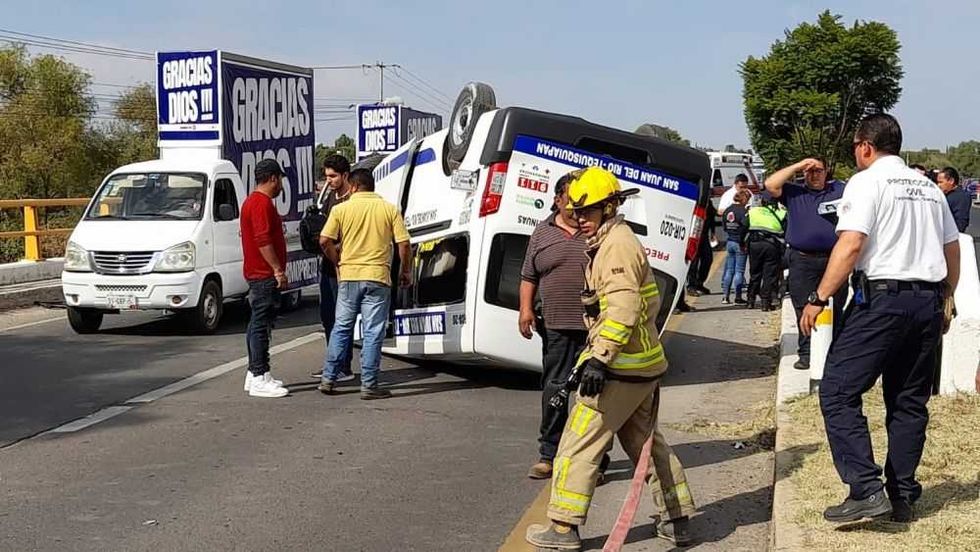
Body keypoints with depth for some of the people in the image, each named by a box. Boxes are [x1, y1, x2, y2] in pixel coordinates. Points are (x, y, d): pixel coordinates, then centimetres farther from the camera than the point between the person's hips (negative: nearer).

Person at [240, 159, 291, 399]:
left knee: (258, 323, 14)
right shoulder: (262, 203, -16)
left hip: (257, 273, 11)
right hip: (265, 274, -11)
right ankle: (259, 379, -9)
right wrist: (278, 270, -21)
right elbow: (263, 241, -23)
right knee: (261, 325, -10)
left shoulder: (252, 201, 19)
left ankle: (255, 373, 21)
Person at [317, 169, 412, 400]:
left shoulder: (341, 209, 1)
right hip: (378, 277, -1)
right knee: (372, 332, 2)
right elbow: (403, 244, -3)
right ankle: (369, 385, 3)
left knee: (341, 328, 13)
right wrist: (405, 271, 9)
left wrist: (338, 262, 11)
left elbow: (325, 241, -5)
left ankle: (328, 379, 15)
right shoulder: (389, 209, 1)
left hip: (348, 276, 1)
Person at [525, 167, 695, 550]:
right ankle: (678, 520, 25)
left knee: (579, 443, -4)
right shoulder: (619, 241, 17)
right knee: (646, 442, 19)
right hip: (643, 364, 11)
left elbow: (622, 308, -27)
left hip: (620, 369, -10)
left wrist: (600, 359, -33)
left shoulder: (616, 244, -15)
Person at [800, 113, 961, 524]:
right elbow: (952, 250, 21)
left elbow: (851, 244, -16)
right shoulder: (928, 187, 18)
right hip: (928, 301, 8)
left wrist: (819, 298, -15)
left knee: (837, 391, -6)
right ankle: (902, 497, 15)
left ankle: (866, 489, -15)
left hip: (881, 297, -7)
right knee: (909, 401, 13)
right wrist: (945, 299, 32)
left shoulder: (867, 182, -4)